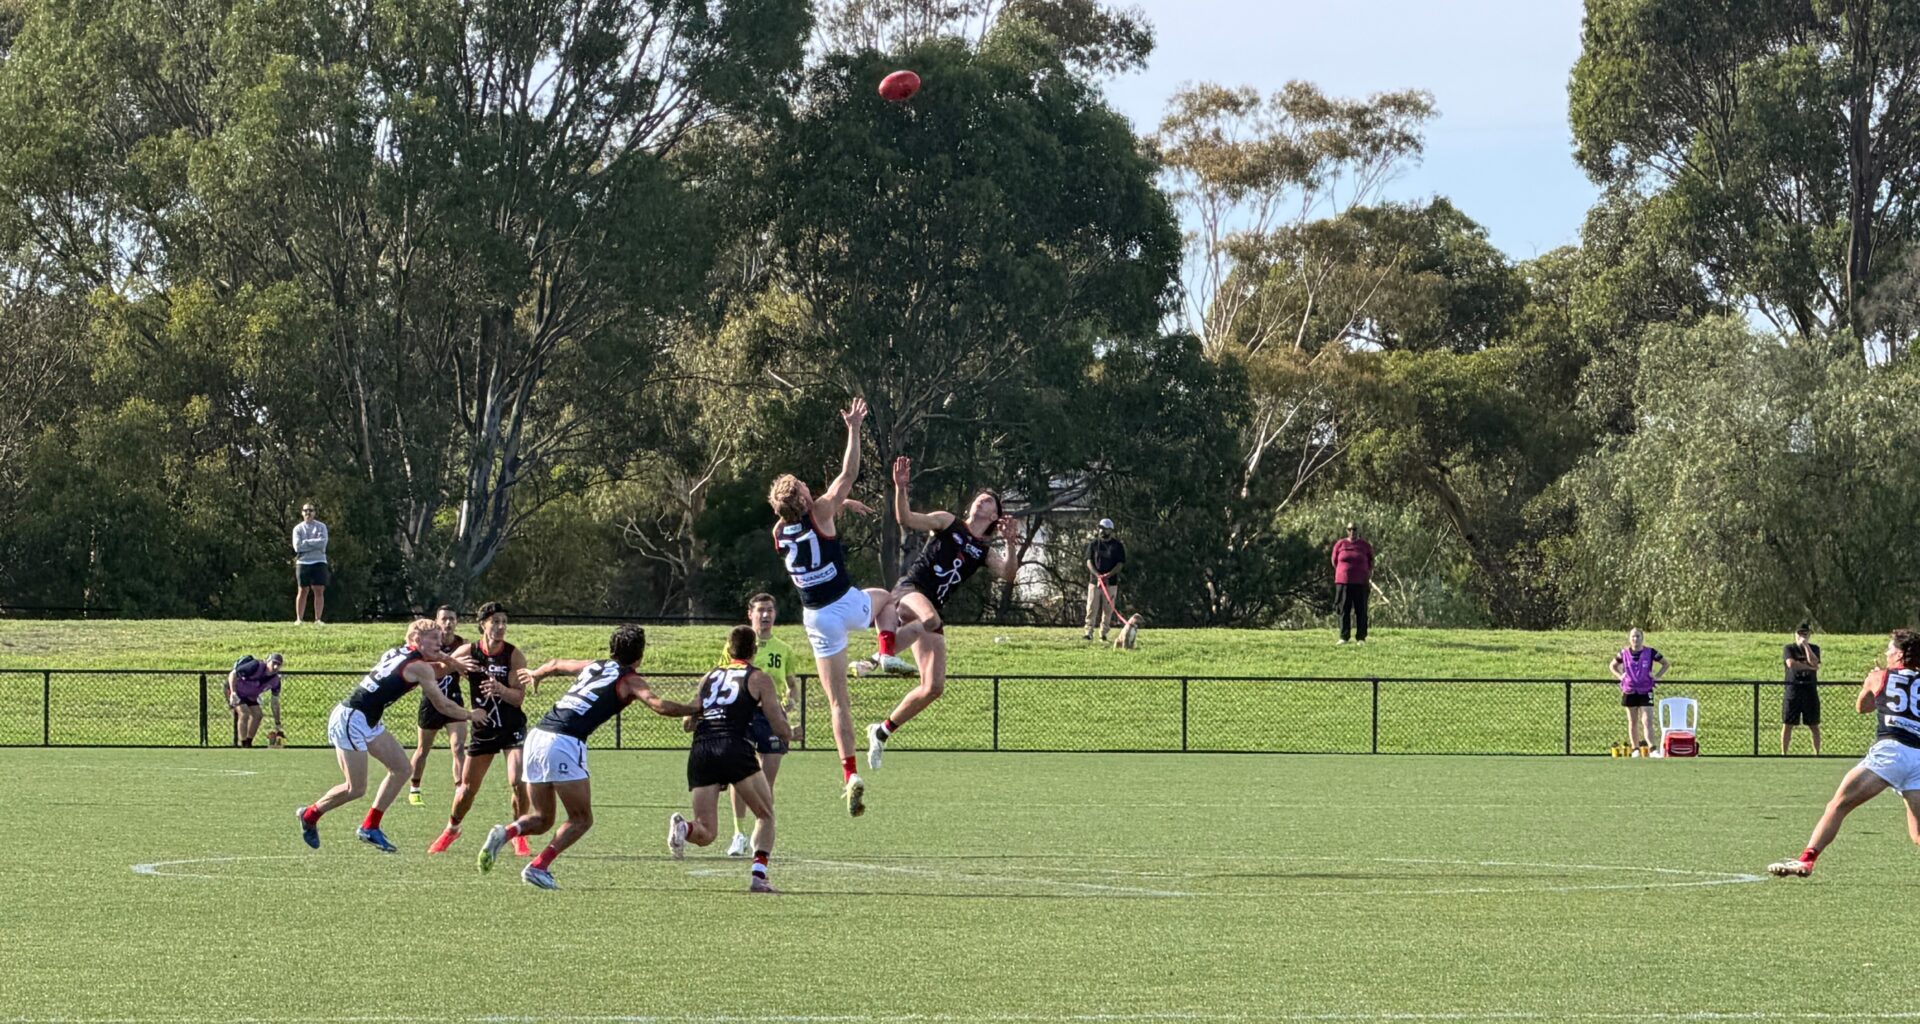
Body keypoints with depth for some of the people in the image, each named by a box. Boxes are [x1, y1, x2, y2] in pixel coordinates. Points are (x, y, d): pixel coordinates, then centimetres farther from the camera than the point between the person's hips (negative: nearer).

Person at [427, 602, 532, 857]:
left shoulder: (513, 655, -13)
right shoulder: (469, 652, -7)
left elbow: (519, 697, -16)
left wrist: (500, 689, -36)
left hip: (512, 728, -2)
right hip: (483, 729, 2)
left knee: (517, 782, -17)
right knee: (467, 788, 9)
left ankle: (519, 836, 1)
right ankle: (452, 829, 35)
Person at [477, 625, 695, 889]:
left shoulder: (594, 666, 24)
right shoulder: (629, 680, 5)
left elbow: (555, 665, 41)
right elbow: (659, 706, -11)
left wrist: (534, 675, 62)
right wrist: (695, 709, 1)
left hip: (536, 736, 7)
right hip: (565, 743, -7)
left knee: (541, 820, 17)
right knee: (581, 819, 6)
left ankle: (505, 832, -13)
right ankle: (538, 867, -10)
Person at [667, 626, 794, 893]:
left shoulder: (708, 678, 23)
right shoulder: (760, 679, 11)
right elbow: (782, 731, 8)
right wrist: (791, 733, 32)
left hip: (700, 751, 3)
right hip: (735, 749, -3)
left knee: (706, 833, 8)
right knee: (765, 815, 15)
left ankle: (683, 828, -25)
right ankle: (758, 875, -1)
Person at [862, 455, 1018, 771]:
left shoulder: (984, 552, 19)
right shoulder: (948, 523, 10)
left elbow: (1007, 574, 1)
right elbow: (907, 519, -4)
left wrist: (1010, 544, -17)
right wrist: (901, 488, -21)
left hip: (932, 611, 5)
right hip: (909, 592, -5)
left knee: (934, 688, 0)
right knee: (929, 618, -45)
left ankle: (883, 732, 16)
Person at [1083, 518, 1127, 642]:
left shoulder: (1117, 546, 2)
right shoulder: (1094, 544, 7)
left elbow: (1120, 564, -2)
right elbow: (1089, 561, 2)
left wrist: (1108, 575, -16)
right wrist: (1097, 575, -15)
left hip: (1111, 582, -1)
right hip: (1094, 581, 1)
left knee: (1108, 609, 1)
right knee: (1091, 608, -6)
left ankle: (1103, 633, 8)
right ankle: (1088, 633, -9)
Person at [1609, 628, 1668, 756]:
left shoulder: (1650, 653, -3)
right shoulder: (1624, 653, 1)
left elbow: (1666, 664, 8)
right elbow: (1612, 666, 17)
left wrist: (1657, 676, -4)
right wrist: (1619, 676, 0)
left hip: (1645, 691, -2)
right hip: (1629, 691, 2)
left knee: (1647, 721, -12)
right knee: (1632, 721, 9)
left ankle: (1651, 748, -19)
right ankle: (1635, 749, 16)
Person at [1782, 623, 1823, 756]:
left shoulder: (1814, 648, 9)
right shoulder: (1789, 649, 4)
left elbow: (1814, 662, -10)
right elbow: (1791, 663, -14)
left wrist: (1805, 645, -11)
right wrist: (1809, 667, -10)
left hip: (1810, 691, 1)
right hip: (1792, 690, -1)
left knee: (1814, 725, 2)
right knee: (1787, 724, -1)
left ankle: (1817, 753, 7)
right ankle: (1783, 753, 4)